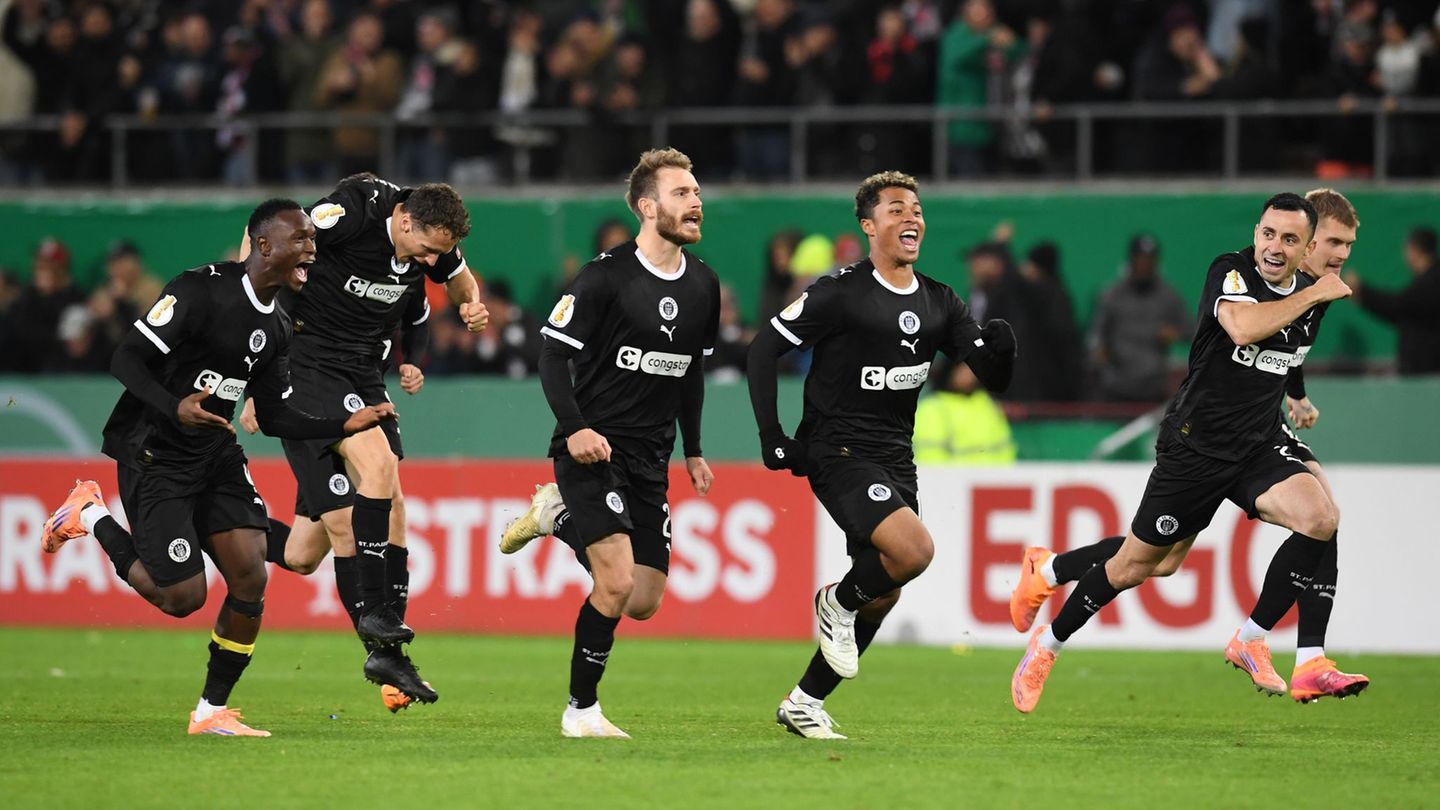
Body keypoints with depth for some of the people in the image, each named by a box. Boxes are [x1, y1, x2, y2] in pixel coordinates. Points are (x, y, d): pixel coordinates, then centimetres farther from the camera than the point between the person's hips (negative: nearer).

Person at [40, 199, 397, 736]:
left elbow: (274, 417, 13)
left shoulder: (275, 329, 7)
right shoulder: (201, 291, -18)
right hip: (154, 455, -7)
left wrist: (346, 425, 0)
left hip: (216, 452, 7)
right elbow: (126, 359, -19)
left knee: (251, 579, -7)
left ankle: (213, 711, 7)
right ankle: (91, 518, 15)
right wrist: (174, 408, -35)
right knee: (182, 597, -9)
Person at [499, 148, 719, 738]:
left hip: (650, 459, 6)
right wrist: (575, 428, -21)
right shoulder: (604, 277, -12)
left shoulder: (703, 285, 8)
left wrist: (693, 451, 19)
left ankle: (558, 516, 28)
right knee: (617, 583, -20)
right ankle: (581, 711, -3)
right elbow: (553, 354, -9)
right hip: (591, 448, -6)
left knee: (644, 604, 4)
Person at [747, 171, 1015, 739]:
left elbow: (993, 378, 6)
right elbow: (762, 351, -6)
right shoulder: (839, 293, -10)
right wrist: (773, 438, -11)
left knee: (881, 599, 8)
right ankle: (838, 602, 3)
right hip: (839, 453, -7)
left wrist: (1000, 350, -18)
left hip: (896, 458, 7)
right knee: (914, 549, -26)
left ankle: (804, 702, 21)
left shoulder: (939, 304, 8)